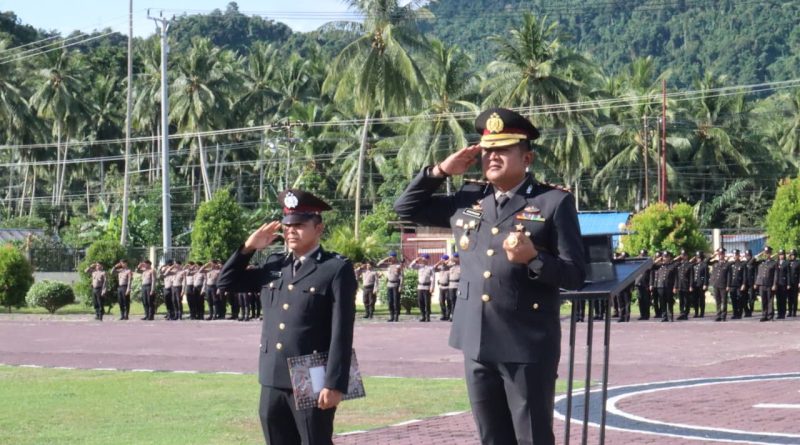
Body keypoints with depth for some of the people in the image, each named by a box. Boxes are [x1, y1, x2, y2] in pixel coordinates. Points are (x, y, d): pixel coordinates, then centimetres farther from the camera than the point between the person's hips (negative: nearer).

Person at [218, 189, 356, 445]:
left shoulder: (337, 269, -6)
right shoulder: (275, 266, 13)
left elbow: (342, 332, -12)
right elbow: (226, 282, 21)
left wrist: (334, 384, -18)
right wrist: (249, 248, 7)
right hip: (273, 383, 6)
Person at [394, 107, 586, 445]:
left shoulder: (555, 202, -4)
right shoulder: (468, 200, 11)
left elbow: (575, 276, -6)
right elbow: (407, 208, 19)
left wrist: (534, 258, -24)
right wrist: (441, 171, 7)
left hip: (528, 347, -5)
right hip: (478, 344, 5)